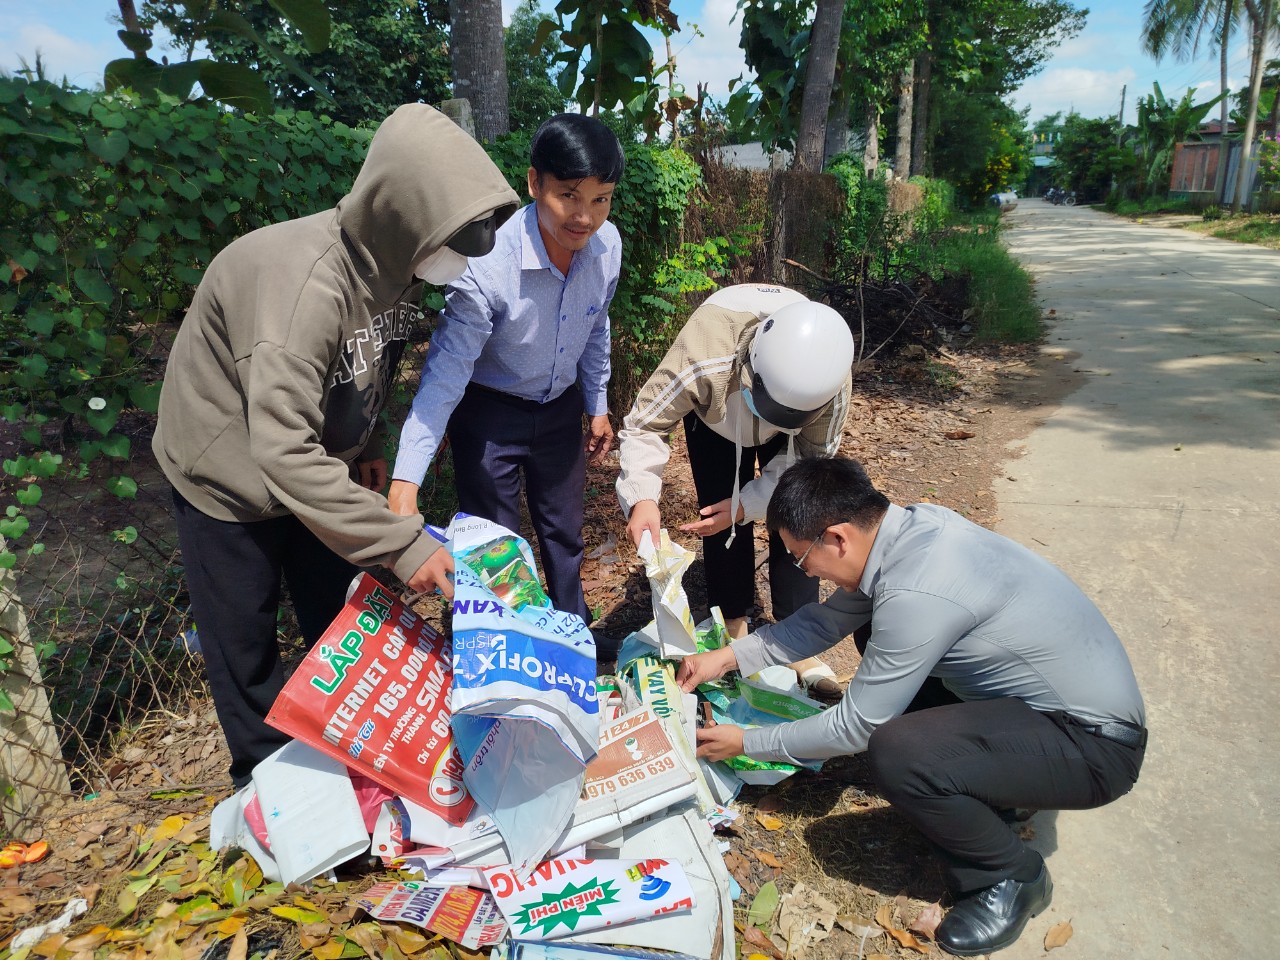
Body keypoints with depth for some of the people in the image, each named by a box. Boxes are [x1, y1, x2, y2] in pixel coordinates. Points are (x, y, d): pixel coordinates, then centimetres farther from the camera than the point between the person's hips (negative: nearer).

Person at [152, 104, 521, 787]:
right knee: (246, 651, 8)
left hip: (317, 463, 7)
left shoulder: (392, 262, -12)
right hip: (230, 475, -6)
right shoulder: (305, 284, -38)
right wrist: (401, 543, -42)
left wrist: (365, 446, -1)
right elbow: (283, 451, -42)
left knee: (338, 622, 16)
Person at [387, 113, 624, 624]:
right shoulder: (488, 263, -32)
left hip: (561, 408, 5)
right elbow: (446, 371, -33)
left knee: (565, 533, 18)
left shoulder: (607, 245, -16)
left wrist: (598, 406, 12)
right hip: (488, 412, -4)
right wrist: (405, 481, -39)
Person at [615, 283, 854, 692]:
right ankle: (734, 633, 16)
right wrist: (642, 497, -52)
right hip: (715, 416, 0)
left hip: (793, 431, 1)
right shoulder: (703, 360, -46)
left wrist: (749, 503, -31)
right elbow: (643, 424, -35)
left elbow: (814, 454, -22)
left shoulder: (832, 382, -39)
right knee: (723, 523, -4)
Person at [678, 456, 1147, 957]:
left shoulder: (918, 593, -32)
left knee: (895, 754, -28)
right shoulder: (911, 525, -6)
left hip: (1096, 745, -9)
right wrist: (729, 656, 3)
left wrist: (747, 742, -7)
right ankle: (982, 792, 18)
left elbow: (854, 728, -20)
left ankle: (1010, 878, 0)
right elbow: (827, 619, 8)